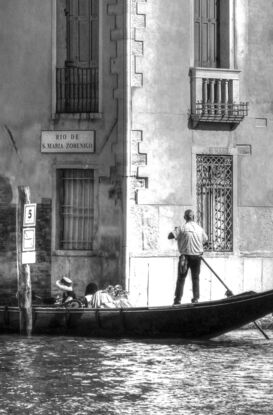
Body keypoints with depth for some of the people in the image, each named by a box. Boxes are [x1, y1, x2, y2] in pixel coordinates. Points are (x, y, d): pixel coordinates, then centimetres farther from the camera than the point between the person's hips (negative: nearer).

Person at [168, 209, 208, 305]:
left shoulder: (182, 228, -10)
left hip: (185, 256, -3)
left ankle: (178, 299, -1)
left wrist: (175, 230, 7)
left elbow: (170, 236, -13)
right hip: (197, 256, 3)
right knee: (195, 278, 11)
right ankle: (196, 298, 8)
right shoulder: (199, 228, 2)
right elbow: (205, 240, 14)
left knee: (181, 278, 3)